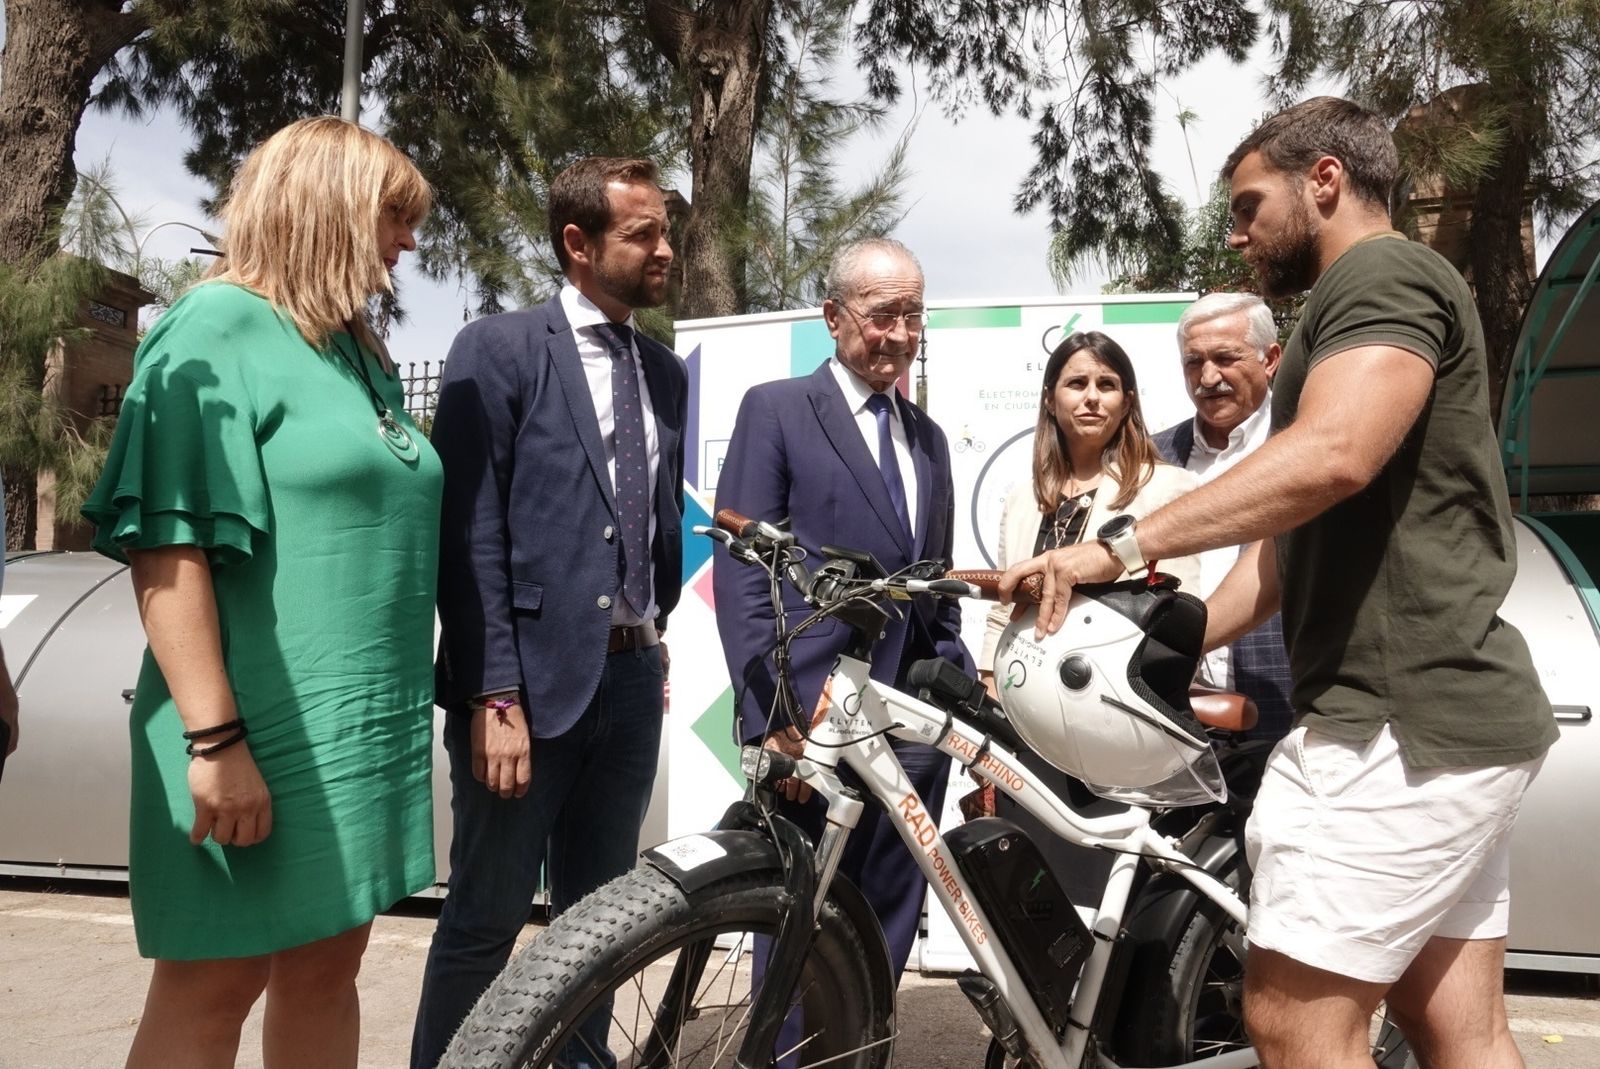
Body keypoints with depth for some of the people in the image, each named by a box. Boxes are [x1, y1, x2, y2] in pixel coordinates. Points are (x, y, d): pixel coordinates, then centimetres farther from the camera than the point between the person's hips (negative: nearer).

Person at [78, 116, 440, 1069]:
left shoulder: (362, 357, 16)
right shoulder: (216, 330, -8)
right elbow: (167, 547, -16)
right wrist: (216, 737, -21)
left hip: (367, 727, 8)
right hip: (264, 727, -8)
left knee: (327, 964, 13)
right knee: (213, 986, 1)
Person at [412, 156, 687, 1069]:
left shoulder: (667, 373, 12)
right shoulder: (498, 350, -5)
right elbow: (470, 536, -11)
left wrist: (656, 629, 14)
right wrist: (495, 697, -16)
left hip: (631, 676, 6)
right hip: (531, 675, -5)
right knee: (487, 918, 4)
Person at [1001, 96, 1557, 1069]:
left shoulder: (1384, 276, -8)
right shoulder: (1367, 307, 25)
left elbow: (1331, 457, -29)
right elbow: (1289, 543, 21)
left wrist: (1123, 546, -29)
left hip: (1406, 715, -11)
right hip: (1447, 710, 11)